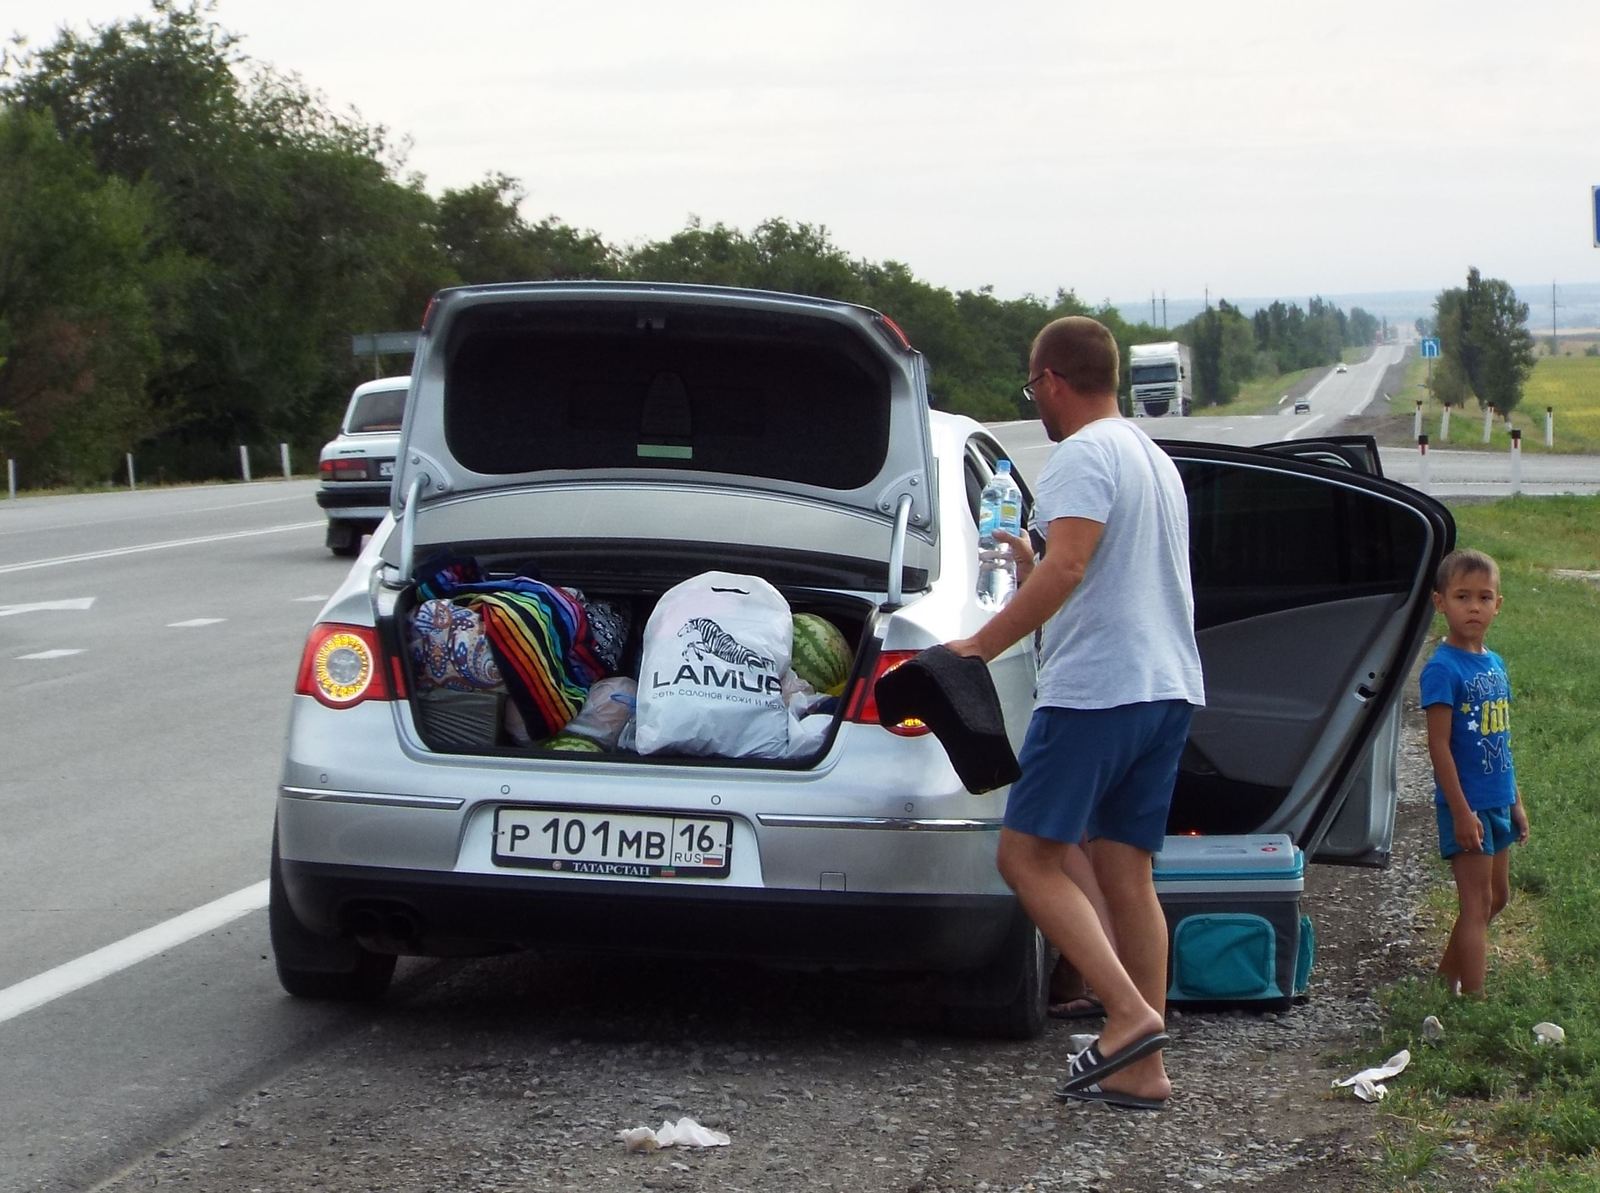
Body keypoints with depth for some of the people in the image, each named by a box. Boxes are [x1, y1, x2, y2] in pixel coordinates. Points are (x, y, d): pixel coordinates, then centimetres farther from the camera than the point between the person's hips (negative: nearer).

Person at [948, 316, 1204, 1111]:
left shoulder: (1082, 456, -9)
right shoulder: (1155, 460, 22)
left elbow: (1066, 569, -22)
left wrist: (978, 647, -19)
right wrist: (1028, 572, 39)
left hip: (1096, 689, -9)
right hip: (1167, 688, 9)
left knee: (1027, 855, -6)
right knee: (1125, 872, 8)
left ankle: (1130, 1013, -19)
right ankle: (1142, 1071, 5)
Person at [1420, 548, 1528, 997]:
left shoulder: (1494, 664, 7)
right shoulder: (1442, 669, -17)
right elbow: (1439, 746, -18)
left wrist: (1516, 802, 17)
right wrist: (1461, 812, -20)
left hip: (1497, 803, 8)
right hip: (1467, 805, -8)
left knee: (1497, 897, 18)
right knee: (1477, 902, -4)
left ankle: (1447, 973, 33)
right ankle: (1473, 1002, 1)